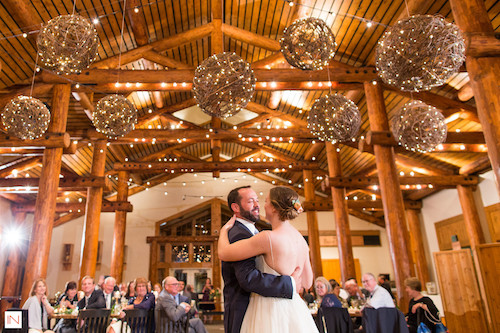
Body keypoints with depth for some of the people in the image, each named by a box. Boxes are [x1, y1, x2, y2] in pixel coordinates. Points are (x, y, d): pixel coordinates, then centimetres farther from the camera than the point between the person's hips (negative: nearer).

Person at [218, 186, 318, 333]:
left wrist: (225, 229, 3)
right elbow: (307, 282, 13)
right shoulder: (301, 239, 3)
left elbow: (223, 253, -15)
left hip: (270, 311, -7)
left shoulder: (268, 238, -21)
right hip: (294, 309, 7)